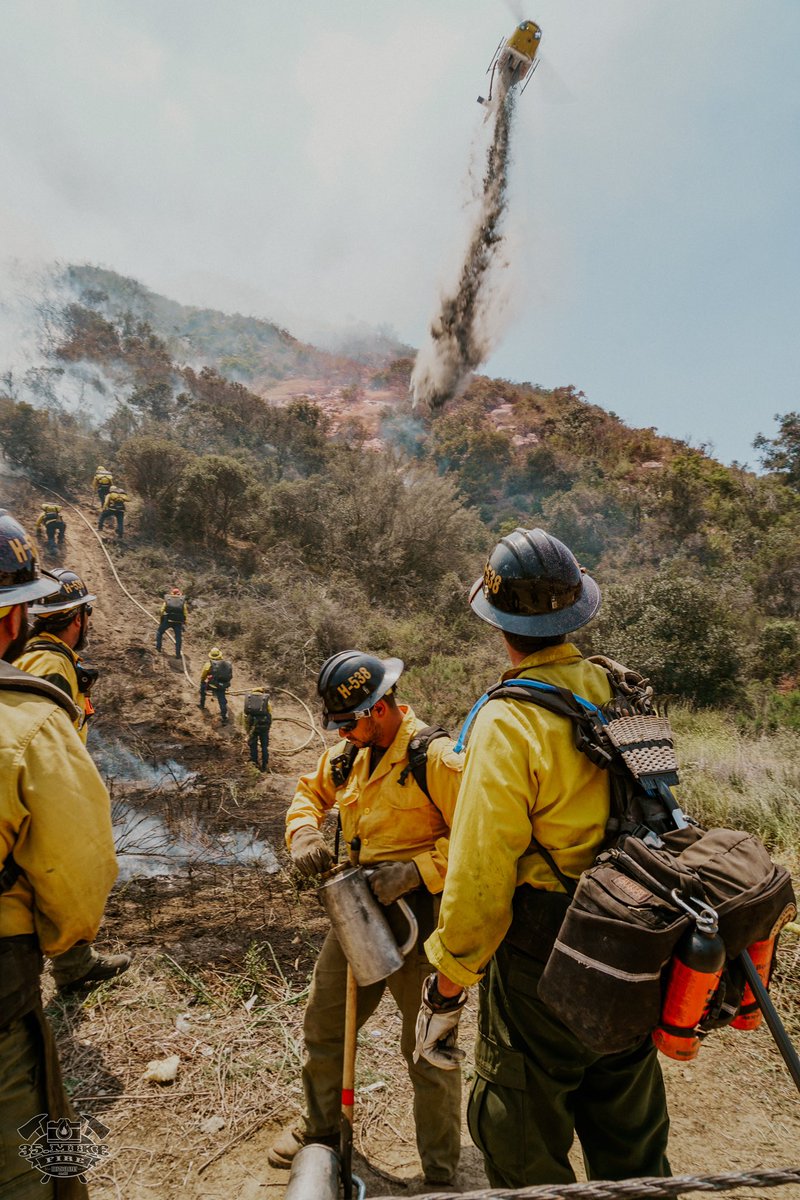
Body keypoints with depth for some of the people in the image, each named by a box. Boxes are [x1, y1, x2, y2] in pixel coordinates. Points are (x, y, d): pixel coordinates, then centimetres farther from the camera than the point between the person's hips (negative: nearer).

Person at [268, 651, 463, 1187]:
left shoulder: (434, 756, -21)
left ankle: (442, 1171, 36)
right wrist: (304, 832, -2)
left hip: (417, 919, -7)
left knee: (428, 1051, 11)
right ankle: (323, 1129, 50)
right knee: (323, 1027, 23)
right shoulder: (350, 756, 3)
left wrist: (415, 870, -27)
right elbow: (311, 790, 18)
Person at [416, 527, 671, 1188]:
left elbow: (481, 870, -23)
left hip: (544, 958, -6)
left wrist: (447, 988, -9)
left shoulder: (509, 721, -25)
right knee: (631, 1136, 28)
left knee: (523, 1145, 19)